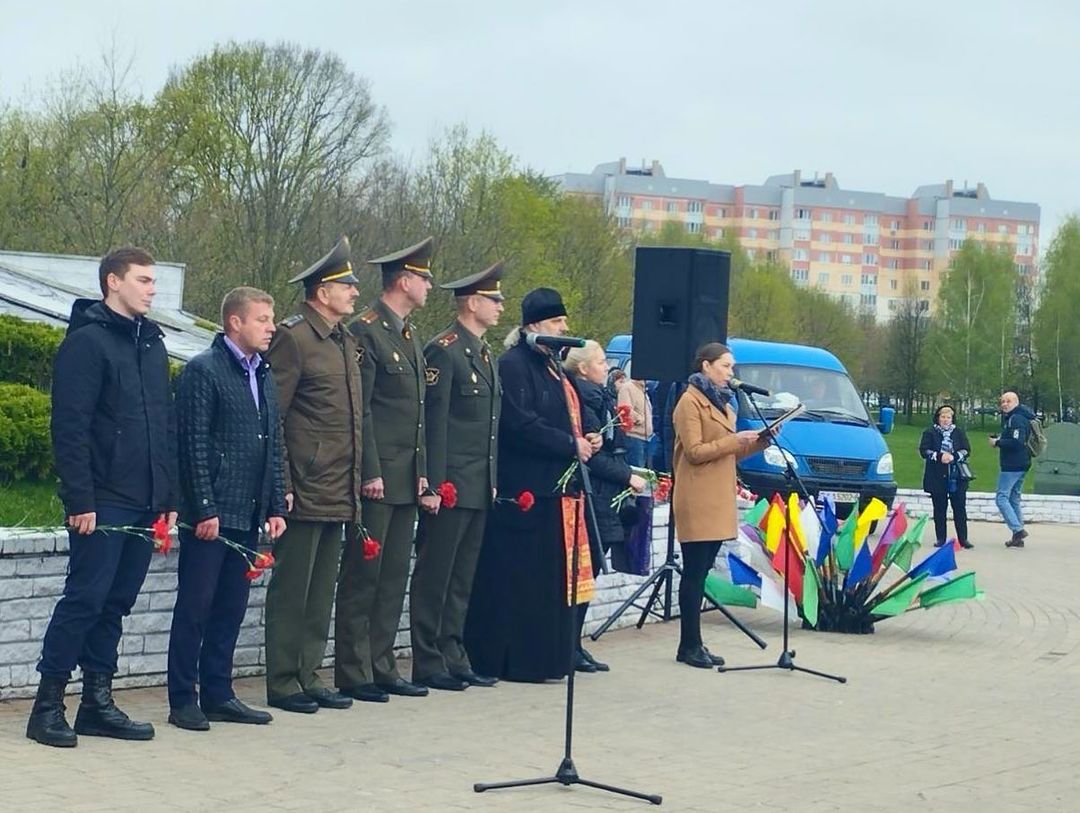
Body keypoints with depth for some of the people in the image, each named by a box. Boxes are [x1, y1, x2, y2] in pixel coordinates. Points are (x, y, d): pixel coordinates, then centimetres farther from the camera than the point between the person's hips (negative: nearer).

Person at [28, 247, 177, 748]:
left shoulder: (153, 345, 16)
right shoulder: (86, 341, -8)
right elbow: (70, 428, -13)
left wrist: (169, 497, 15)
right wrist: (79, 500, -18)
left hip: (144, 504, 7)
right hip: (102, 502, -7)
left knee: (116, 603, 10)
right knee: (85, 598, -5)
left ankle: (97, 702, 17)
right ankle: (48, 705, 3)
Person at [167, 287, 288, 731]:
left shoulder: (264, 376, 15)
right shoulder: (203, 371, -8)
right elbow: (194, 444, -12)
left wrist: (276, 507, 11)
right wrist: (205, 508, -16)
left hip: (249, 515, 7)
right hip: (210, 514, -7)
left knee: (231, 609, 11)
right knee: (195, 608, -1)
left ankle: (218, 694, 19)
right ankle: (183, 700, 6)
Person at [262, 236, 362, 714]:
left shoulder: (346, 342, 16)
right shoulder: (292, 337, -10)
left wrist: (356, 483, 17)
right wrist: (282, 486, -16)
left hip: (339, 493, 8)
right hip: (306, 491, -8)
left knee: (321, 591, 13)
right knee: (291, 589, -1)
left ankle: (309, 677, 20)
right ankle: (282, 683, 7)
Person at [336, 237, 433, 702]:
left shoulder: (411, 335, 18)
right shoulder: (365, 331, -10)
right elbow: (360, 409, -14)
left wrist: (422, 472, 14)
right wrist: (370, 472, -17)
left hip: (406, 479, 9)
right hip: (377, 478, -9)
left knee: (395, 576, 11)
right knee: (363, 576, -3)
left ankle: (382, 667, 17)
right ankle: (352, 674, 3)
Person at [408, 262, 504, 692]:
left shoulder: (485, 353, 17)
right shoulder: (443, 351, -10)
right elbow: (434, 422, -15)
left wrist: (492, 481, 17)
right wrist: (435, 484, -18)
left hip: (479, 488, 9)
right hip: (451, 486, -9)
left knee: (462, 577, 12)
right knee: (435, 576, -2)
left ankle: (453, 657, 18)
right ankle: (427, 663, 3)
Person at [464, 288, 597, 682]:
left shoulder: (552, 368, 20)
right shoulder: (513, 365, -9)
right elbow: (519, 424, -19)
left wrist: (584, 442, 5)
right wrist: (571, 446, -15)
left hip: (553, 490, 9)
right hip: (523, 490, -9)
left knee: (550, 579, 9)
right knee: (518, 577, -7)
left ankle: (542, 657, 14)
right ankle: (513, 660, -2)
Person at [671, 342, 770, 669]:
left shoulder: (723, 402, 22)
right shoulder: (690, 403, -6)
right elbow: (694, 451, -14)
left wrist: (758, 442, 8)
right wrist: (734, 440, -18)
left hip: (718, 501, 9)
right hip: (697, 502, -9)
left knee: (701, 574, 8)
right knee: (695, 573, -7)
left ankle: (694, 644, 10)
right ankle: (689, 645, -5)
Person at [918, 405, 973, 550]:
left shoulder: (959, 433, 10)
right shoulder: (930, 433, 6)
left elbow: (966, 450, 3)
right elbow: (924, 450, -3)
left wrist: (953, 456, -15)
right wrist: (939, 456, -18)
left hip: (957, 478, 1)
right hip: (937, 477, -1)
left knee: (960, 507, -1)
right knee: (939, 509, 3)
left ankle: (963, 538, 2)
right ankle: (941, 539, 10)